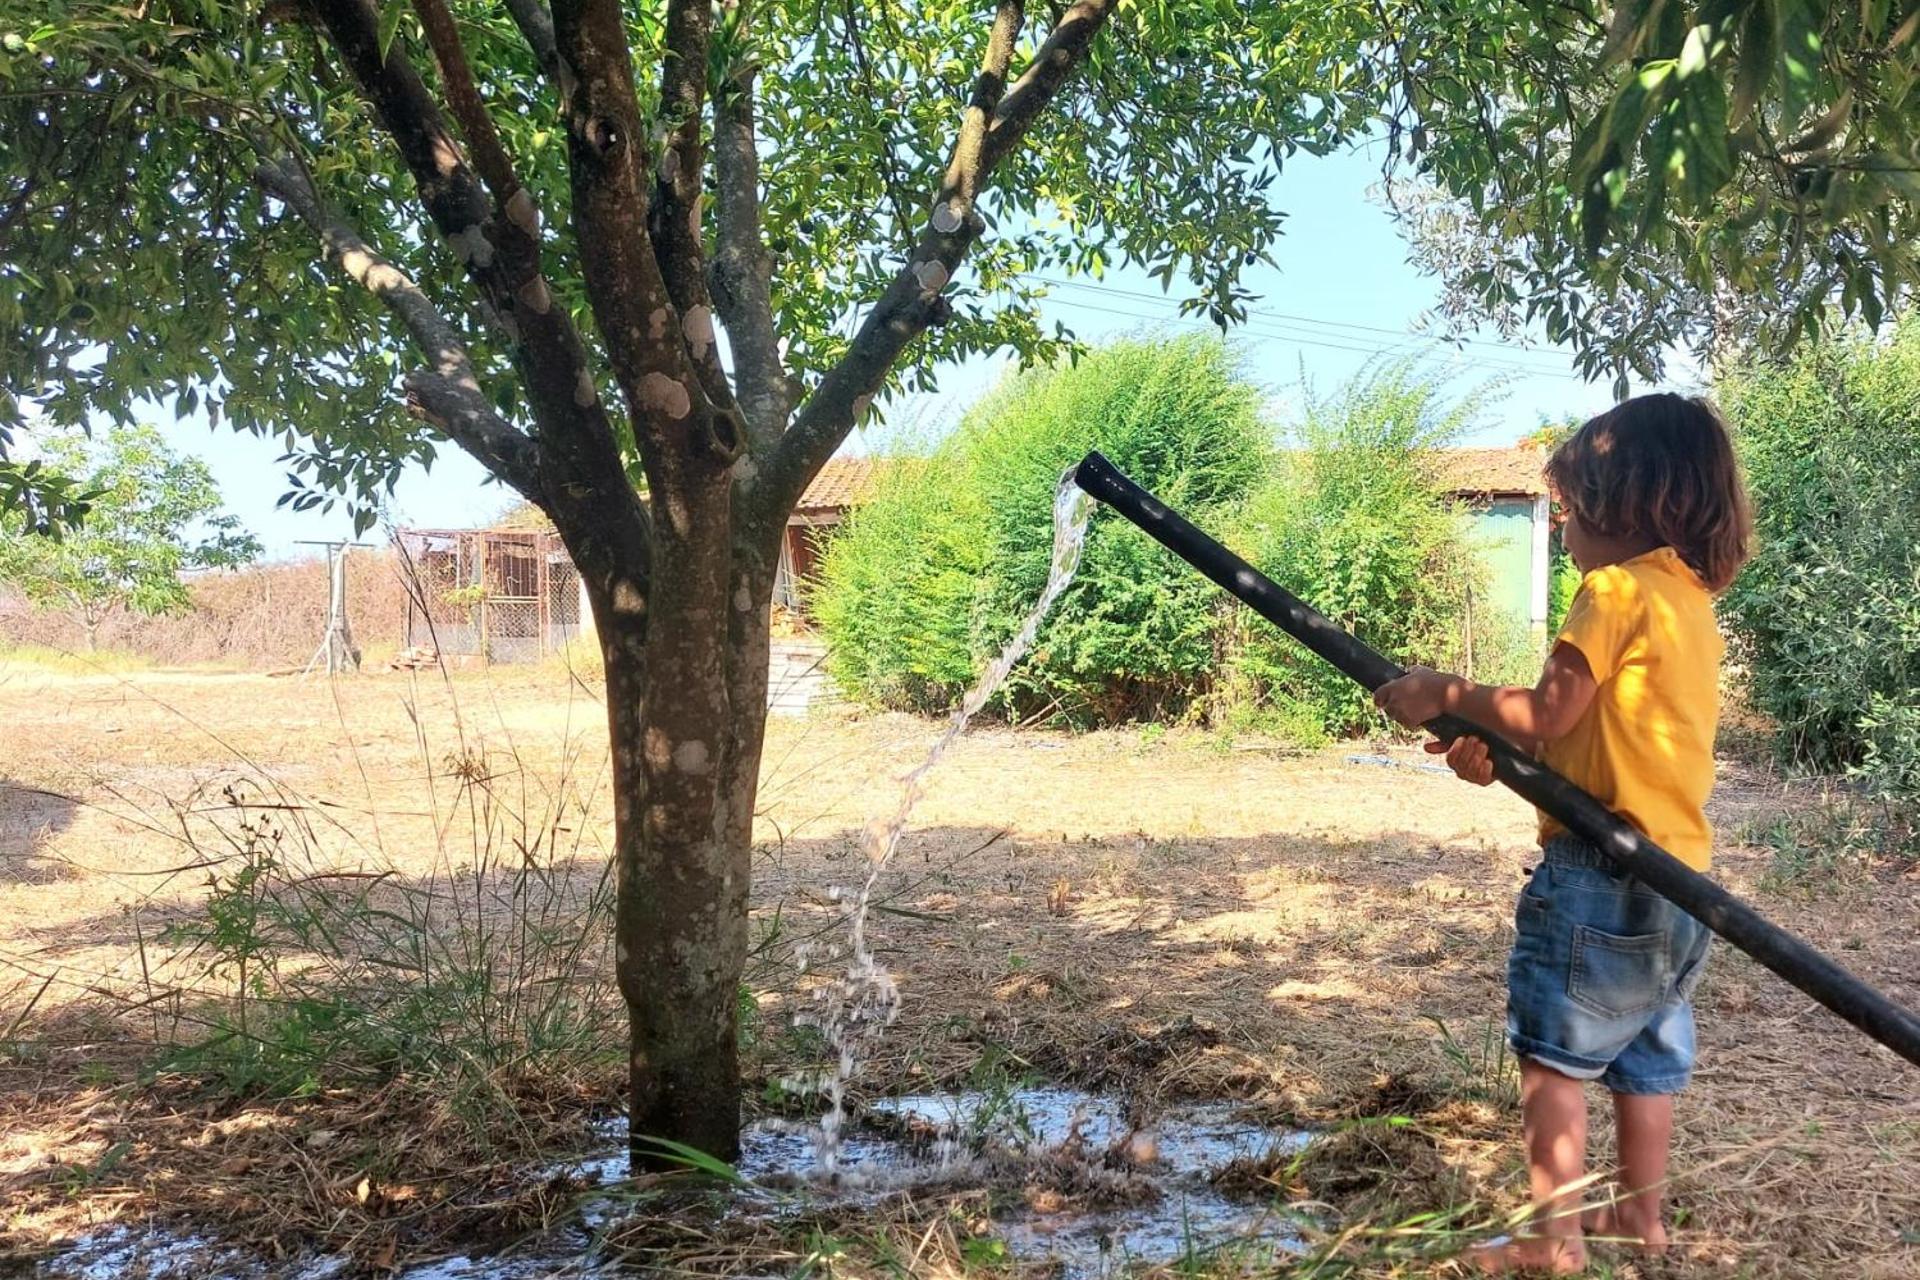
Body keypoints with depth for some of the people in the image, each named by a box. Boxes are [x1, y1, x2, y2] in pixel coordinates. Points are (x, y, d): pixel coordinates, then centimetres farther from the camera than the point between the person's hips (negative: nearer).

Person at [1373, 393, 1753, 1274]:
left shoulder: (1619, 589, -14)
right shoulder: (1692, 599, 14)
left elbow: (1548, 712, -19)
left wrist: (1446, 695, -7)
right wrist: (1496, 752, 7)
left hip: (1605, 871, -9)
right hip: (1678, 874, 9)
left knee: (1555, 1055, 0)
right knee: (1645, 1052, 19)